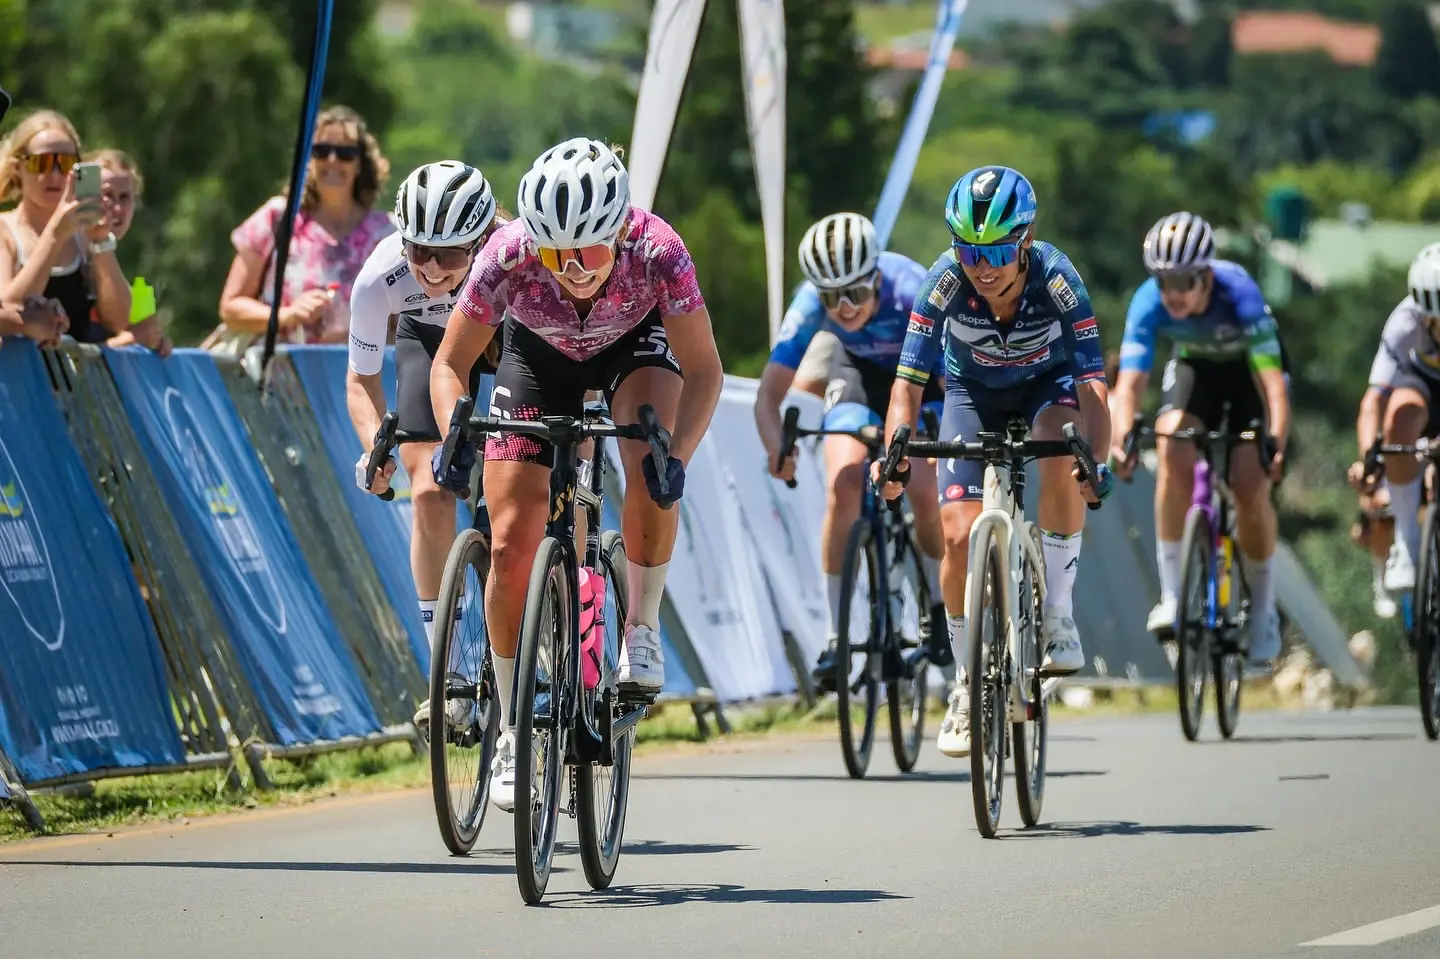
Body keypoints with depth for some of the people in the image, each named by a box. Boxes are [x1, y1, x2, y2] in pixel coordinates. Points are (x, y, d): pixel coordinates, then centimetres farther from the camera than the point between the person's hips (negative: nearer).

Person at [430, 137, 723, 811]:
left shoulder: (656, 251, -38)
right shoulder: (509, 255, -36)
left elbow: (704, 370, -27)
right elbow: (450, 364, -22)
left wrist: (677, 454, -43)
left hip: (634, 345, -1)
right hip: (539, 353, 1)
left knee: (650, 473, -32)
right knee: (511, 545, -8)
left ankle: (642, 628, -8)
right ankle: (512, 732, 5)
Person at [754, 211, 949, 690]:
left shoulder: (914, 296, -38)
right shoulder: (811, 304, -30)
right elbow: (769, 395, -28)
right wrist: (778, 448, -48)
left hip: (926, 376, -2)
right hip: (862, 372, 2)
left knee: (925, 491, -22)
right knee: (844, 485, -21)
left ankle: (940, 608, 6)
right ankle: (836, 634, -13)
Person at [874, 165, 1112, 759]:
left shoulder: (1056, 278, -33)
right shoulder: (946, 281, -29)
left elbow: (1092, 382, -36)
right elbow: (909, 379, -27)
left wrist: (1097, 461, -52)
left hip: (1046, 384, -1)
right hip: (973, 391, 2)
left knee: (1060, 452, -36)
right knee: (959, 536, -13)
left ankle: (1057, 615, -20)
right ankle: (968, 683, 7)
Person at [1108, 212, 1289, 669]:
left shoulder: (1239, 295, -37)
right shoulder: (1149, 304, -30)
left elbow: (1272, 379, -41)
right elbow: (1129, 382, -35)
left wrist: (1278, 441, -56)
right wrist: (1120, 438, -53)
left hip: (1249, 368, -2)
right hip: (1195, 368, 2)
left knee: (1250, 486, -15)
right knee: (1174, 459, -24)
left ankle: (1262, 605, 7)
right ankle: (1172, 594, -19)